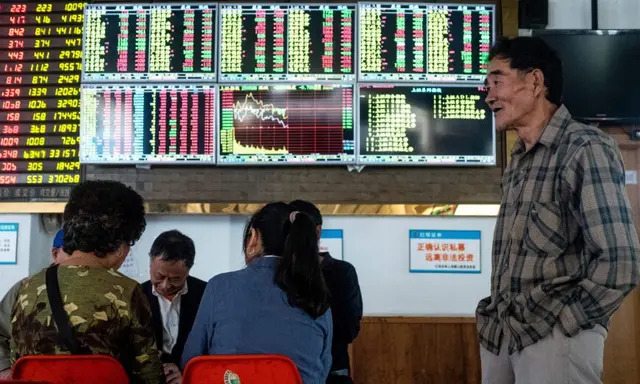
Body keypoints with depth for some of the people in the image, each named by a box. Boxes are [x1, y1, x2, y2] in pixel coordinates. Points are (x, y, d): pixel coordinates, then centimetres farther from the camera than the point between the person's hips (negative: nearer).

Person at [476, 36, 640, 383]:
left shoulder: (586, 150, -11)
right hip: (500, 337, 7)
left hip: (554, 340, -7)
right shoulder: (517, 162, 13)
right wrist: (497, 319, 6)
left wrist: (558, 327, -11)